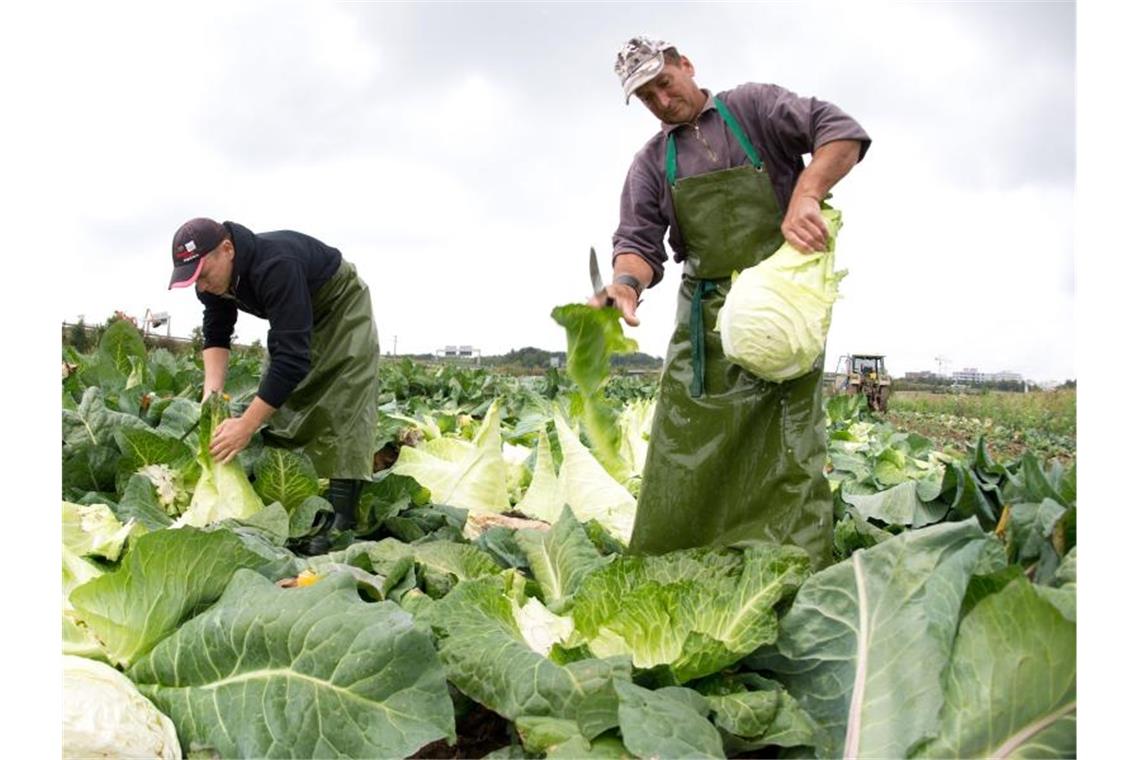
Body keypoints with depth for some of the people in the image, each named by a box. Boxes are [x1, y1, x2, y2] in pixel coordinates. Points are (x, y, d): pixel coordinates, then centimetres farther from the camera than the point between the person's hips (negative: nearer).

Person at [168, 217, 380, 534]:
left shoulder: (275, 268, -41)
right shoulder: (213, 276, -15)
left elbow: (293, 357, -44)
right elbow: (215, 335, -5)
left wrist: (247, 425, -43)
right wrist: (212, 393, -23)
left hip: (341, 305, -8)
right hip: (296, 318, 8)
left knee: (343, 406, -18)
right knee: (276, 401, 3)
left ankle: (341, 515, -20)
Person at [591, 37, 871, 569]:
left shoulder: (754, 107, 7)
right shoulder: (650, 163, 15)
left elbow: (842, 133, -4)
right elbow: (639, 242, 2)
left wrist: (805, 195, -22)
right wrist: (627, 280, -23)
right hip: (704, 320, 3)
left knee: (790, 456, -5)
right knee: (683, 457, -1)